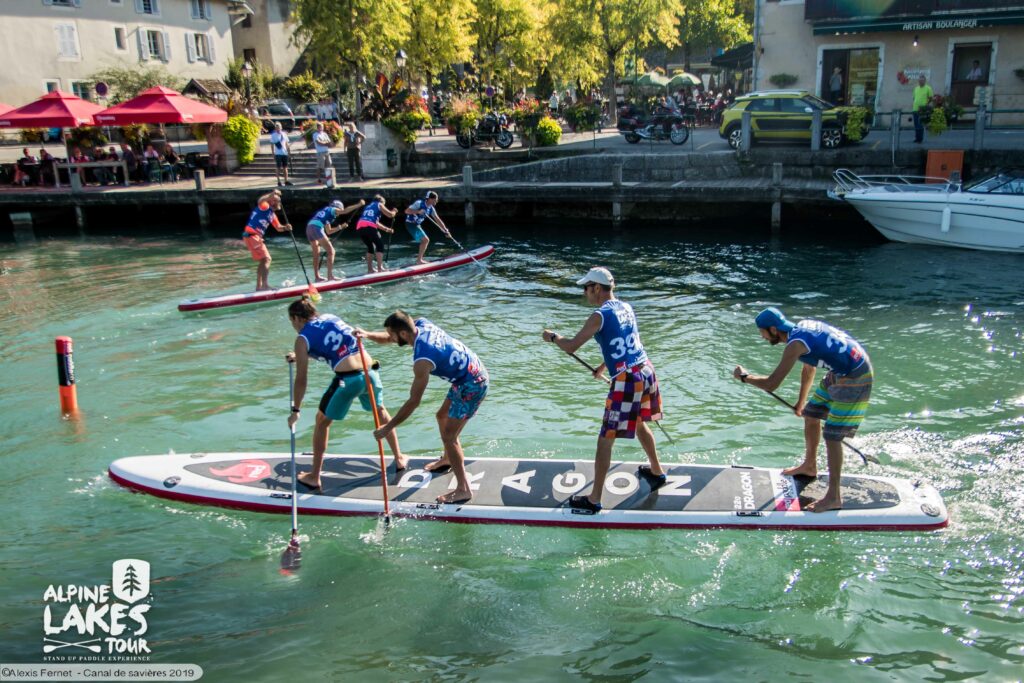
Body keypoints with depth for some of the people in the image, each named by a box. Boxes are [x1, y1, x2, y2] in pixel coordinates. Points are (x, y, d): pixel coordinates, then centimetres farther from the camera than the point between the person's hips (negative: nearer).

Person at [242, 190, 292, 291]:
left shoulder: (272, 215, 18)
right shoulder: (265, 207, -8)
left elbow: (278, 228, 21)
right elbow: (260, 201, -31)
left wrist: (285, 227, 1)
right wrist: (271, 195, -43)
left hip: (257, 237, 10)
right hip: (251, 236, -10)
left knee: (263, 261, 18)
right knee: (266, 259, -16)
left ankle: (259, 286, 25)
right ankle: (265, 284, -23)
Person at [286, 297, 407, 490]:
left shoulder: (302, 339, 5)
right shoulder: (330, 317, 21)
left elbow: (301, 380, 4)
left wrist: (296, 410, 14)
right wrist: (301, 356, 52)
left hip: (347, 378, -5)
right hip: (370, 370, 5)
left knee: (322, 421, 18)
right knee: (381, 411, 31)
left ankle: (314, 477, 25)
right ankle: (399, 459, 42)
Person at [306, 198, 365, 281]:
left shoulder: (325, 212, 33)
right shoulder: (333, 210, 12)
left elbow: (328, 231, 35)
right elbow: (345, 211, -5)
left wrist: (340, 227, 38)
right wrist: (359, 205, -1)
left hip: (309, 227, 9)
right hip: (317, 228, -9)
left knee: (316, 254, 18)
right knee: (331, 251, -3)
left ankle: (317, 277, 21)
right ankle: (330, 275, -8)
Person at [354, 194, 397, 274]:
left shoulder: (368, 206, 35)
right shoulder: (379, 205, 16)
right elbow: (390, 215, 12)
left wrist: (386, 228, 43)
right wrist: (394, 211, 35)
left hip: (359, 227, 6)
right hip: (369, 227, -6)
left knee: (370, 247, 21)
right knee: (380, 245, 6)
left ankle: (369, 269, 18)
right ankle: (380, 268, -3)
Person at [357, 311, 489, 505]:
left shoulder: (422, 360, -29)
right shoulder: (420, 323, -6)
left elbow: (413, 402, -23)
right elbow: (388, 339, 10)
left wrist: (388, 427, -16)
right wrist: (368, 334, -11)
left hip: (472, 385, -10)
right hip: (473, 370, 10)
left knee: (449, 436, -7)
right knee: (442, 416, 25)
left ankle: (463, 490, -2)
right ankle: (448, 459, 48)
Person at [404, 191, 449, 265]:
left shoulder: (431, 209, 3)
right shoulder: (419, 203, -18)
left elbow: (438, 220, 4)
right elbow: (407, 211, -22)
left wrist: (446, 231, -2)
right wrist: (418, 211, -34)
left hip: (417, 225, 9)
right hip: (411, 224, -9)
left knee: (425, 240, 14)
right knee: (425, 240, -15)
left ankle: (419, 259, 18)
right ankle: (419, 260, -13)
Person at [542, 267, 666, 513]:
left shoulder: (599, 316, -11)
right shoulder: (626, 308, 12)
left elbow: (571, 347, -11)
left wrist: (552, 337, 8)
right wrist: (603, 367, 35)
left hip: (626, 380, -8)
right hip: (646, 371, 8)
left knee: (605, 441, -1)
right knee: (639, 424, 32)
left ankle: (594, 500, 4)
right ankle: (656, 472, 49)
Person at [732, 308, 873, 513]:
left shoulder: (795, 344, -23)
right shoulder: (803, 326, 5)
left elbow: (771, 384, -23)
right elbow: (809, 368, 19)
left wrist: (744, 377, -5)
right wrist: (801, 402, 29)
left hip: (854, 380, -10)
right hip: (840, 373, 10)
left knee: (832, 436, -7)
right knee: (810, 414, 20)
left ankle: (834, 497, 2)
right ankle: (809, 466, 40)